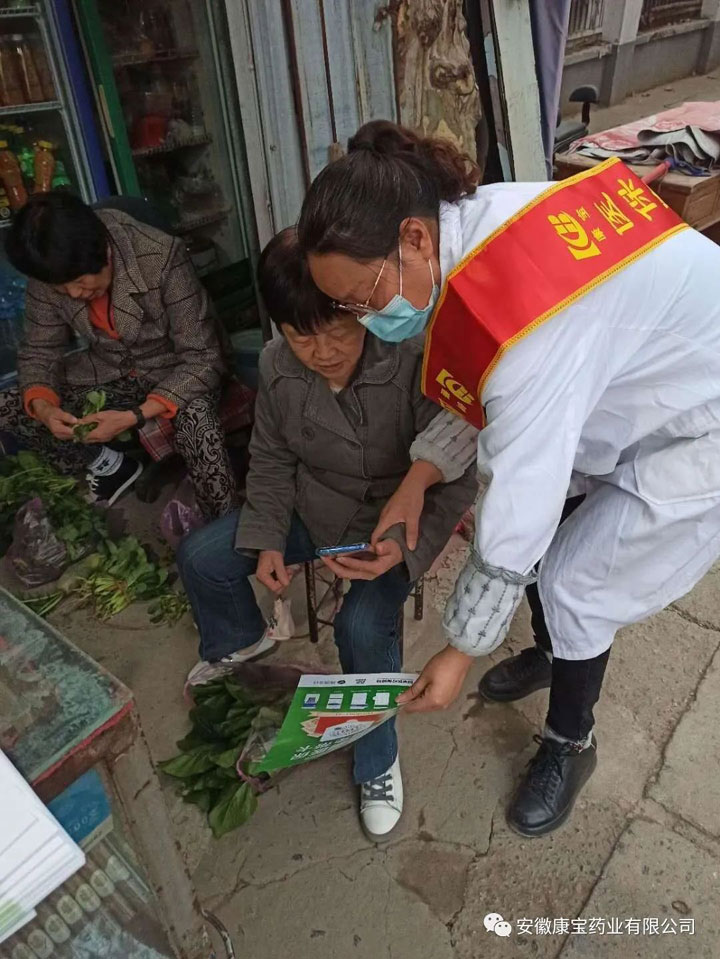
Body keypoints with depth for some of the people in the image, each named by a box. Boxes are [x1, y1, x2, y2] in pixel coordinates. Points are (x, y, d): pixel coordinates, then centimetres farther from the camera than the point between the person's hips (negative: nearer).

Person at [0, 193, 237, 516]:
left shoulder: (162, 256, -28)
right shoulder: (49, 273, -15)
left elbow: (202, 359, -25)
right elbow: (39, 353, -2)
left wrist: (134, 416, -35)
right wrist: (43, 407, -24)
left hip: (174, 375, -5)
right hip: (105, 375, 5)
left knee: (195, 417, -38)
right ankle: (108, 465, 9)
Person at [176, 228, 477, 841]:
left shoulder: (414, 364, -29)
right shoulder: (277, 367, -13)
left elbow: (455, 478, -22)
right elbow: (272, 461, 2)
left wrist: (407, 546, -36)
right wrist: (266, 539, -9)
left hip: (395, 525, -5)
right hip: (312, 509, 6)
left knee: (364, 625, -29)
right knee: (200, 558, 0)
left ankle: (378, 759, 3)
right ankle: (239, 641, 36)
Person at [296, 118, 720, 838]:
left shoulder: (523, 327, -40)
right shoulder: (472, 219, -13)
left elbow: (514, 518, -31)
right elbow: (480, 394, -2)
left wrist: (461, 651, -18)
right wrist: (417, 479, -11)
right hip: (644, 374, 8)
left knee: (572, 586, -3)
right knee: (544, 531, 11)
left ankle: (569, 744, 26)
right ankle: (553, 653, 41)